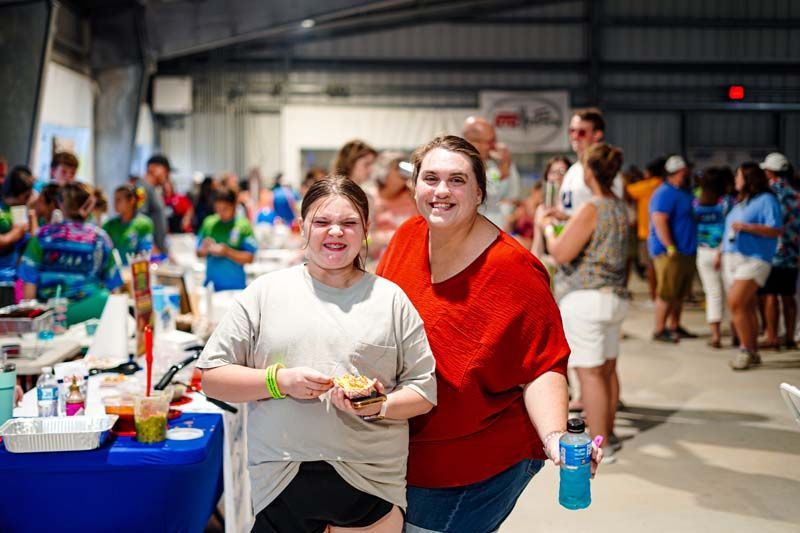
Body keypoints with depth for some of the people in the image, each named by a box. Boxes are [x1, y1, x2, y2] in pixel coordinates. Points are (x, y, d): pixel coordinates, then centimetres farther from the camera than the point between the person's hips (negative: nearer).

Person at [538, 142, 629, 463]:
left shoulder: (590, 210, -15)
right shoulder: (621, 208, 12)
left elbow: (561, 253, -16)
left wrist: (548, 227, 1)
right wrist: (563, 223, 27)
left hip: (585, 298, -9)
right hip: (616, 297, 9)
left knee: (590, 373, -5)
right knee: (607, 369, 16)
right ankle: (606, 433, 27)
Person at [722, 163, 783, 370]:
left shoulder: (766, 200, -5)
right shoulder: (740, 201, 21)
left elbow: (776, 230, -15)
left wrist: (746, 227, -18)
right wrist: (721, 253, 18)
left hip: (753, 259, -8)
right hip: (731, 258, 8)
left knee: (736, 303, -19)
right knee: (747, 308, 9)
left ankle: (746, 350, -10)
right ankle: (752, 353, 14)